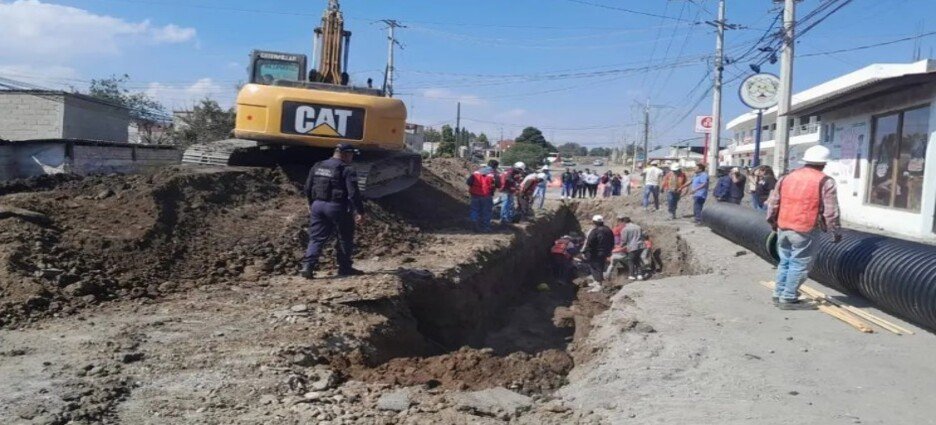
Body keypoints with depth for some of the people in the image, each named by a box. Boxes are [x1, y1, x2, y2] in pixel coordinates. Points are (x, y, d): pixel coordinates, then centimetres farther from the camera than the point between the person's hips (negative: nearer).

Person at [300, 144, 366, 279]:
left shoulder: (317, 166, 11)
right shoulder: (346, 170, -10)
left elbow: (308, 188, 16)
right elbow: (354, 193, -17)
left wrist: (312, 205, 28)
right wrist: (360, 212, -14)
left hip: (318, 205, 6)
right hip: (336, 207, -5)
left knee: (316, 238, 8)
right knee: (345, 238, 11)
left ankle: (307, 266, -6)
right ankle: (345, 267, 18)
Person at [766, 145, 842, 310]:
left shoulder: (787, 177, 11)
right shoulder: (825, 182, -5)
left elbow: (773, 203, 16)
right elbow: (830, 211, -7)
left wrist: (773, 222, 28)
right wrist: (836, 231, 4)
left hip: (783, 228, 6)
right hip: (803, 230, -6)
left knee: (785, 261, 17)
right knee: (799, 264, 3)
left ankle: (779, 294, 23)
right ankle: (788, 299, 5)